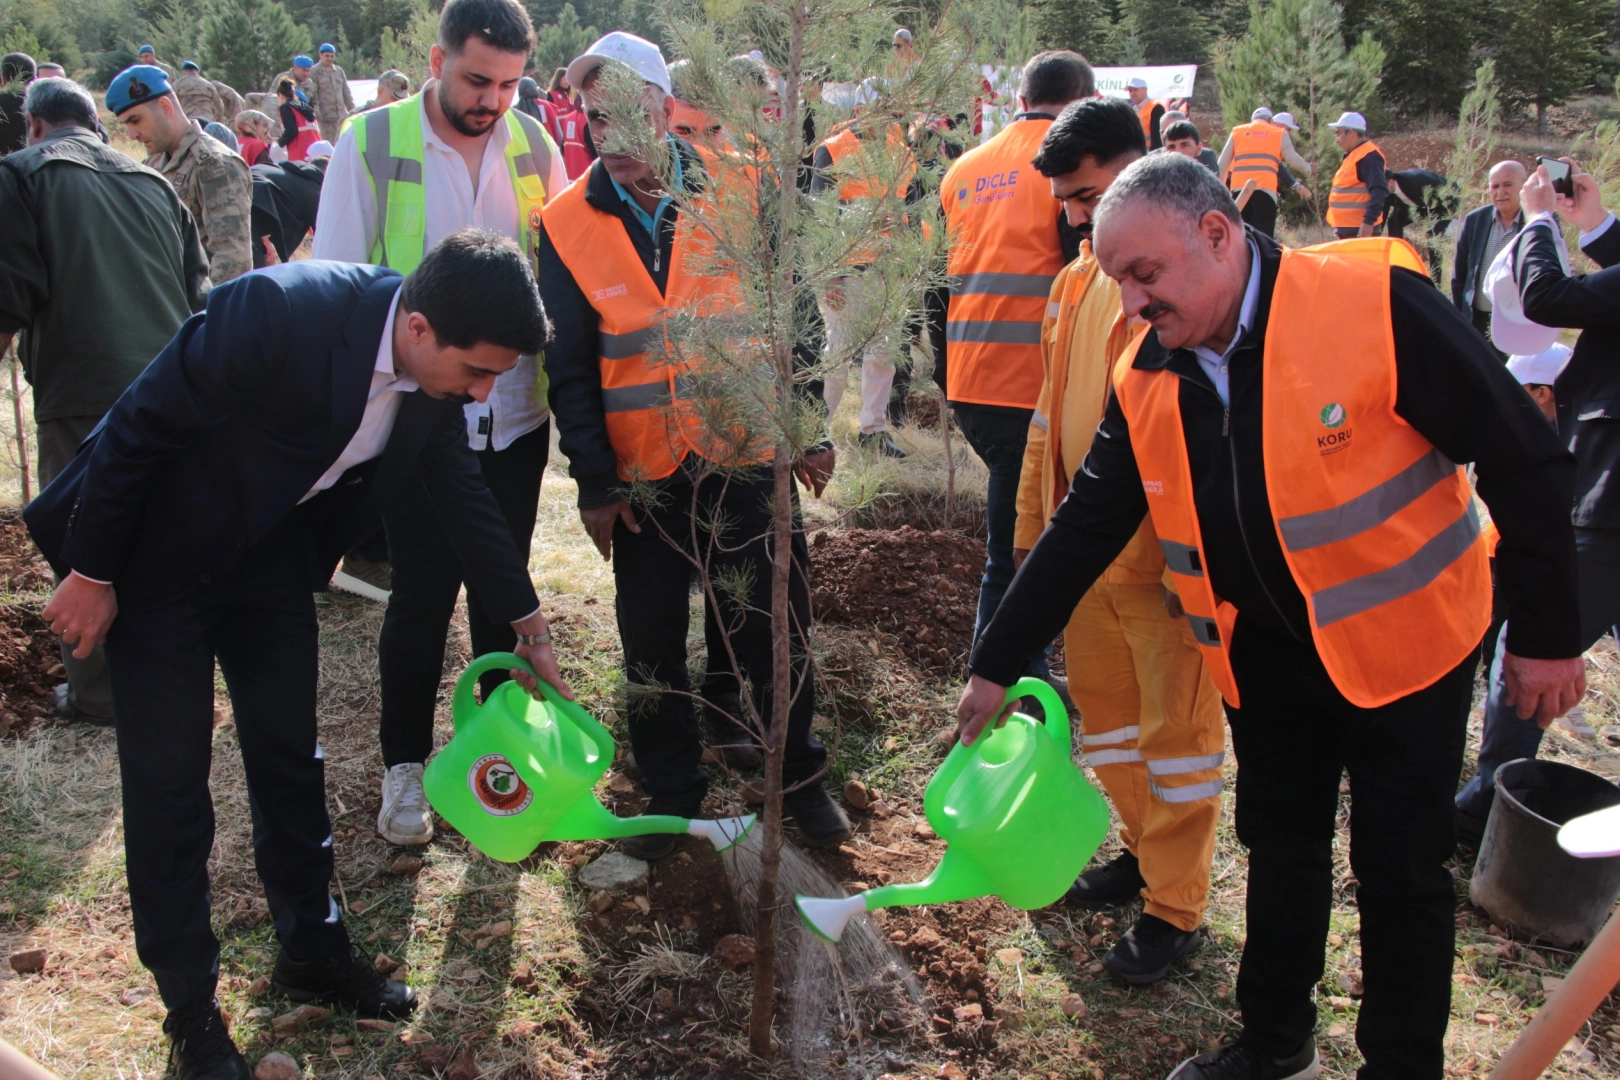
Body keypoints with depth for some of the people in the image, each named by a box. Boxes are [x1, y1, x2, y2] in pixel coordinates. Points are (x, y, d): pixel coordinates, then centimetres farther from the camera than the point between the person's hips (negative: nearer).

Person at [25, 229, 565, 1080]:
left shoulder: (435, 370, -13)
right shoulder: (277, 312, -35)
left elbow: (461, 492, 2)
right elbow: (138, 428, -24)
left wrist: (529, 625, 9)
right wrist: (90, 573, -14)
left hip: (270, 554, 6)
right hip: (158, 555, -6)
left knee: (290, 758, 13)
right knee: (169, 778, 2)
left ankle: (313, 952, 32)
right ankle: (189, 1008, 19)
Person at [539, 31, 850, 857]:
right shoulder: (568, 225, -2)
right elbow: (569, 366, 0)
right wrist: (594, 480, -3)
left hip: (747, 456, 0)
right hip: (643, 474, 1)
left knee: (777, 628, 8)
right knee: (653, 642, 11)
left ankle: (797, 778, 28)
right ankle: (671, 789, 30)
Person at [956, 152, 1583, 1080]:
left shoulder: (1375, 304, -22)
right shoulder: (1147, 379, -5)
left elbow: (1523, 460, -16)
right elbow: (1084, 527, 1)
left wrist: (1547, 635, -12)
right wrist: (998, 665, 1)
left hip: (1402, 641, -5)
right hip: (1266, 654, 5)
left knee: (1402, 869, 7)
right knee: (1279, 850, 18)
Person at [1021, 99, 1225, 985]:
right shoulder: (1078, 280, 12)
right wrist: (1032, 523, 18)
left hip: (1162, 555, -7)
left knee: (1176, 726, 5)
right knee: (1104, 705, 18)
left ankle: (1175, 907, 19)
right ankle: (1143, 850, 38)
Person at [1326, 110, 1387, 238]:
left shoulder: (1369, 156, -13)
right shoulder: (1354, 155, 19)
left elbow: (1379, 192, -22)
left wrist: (1369, 221, -29)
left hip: (1360, 230, -11)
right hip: (1348, 229, 11)